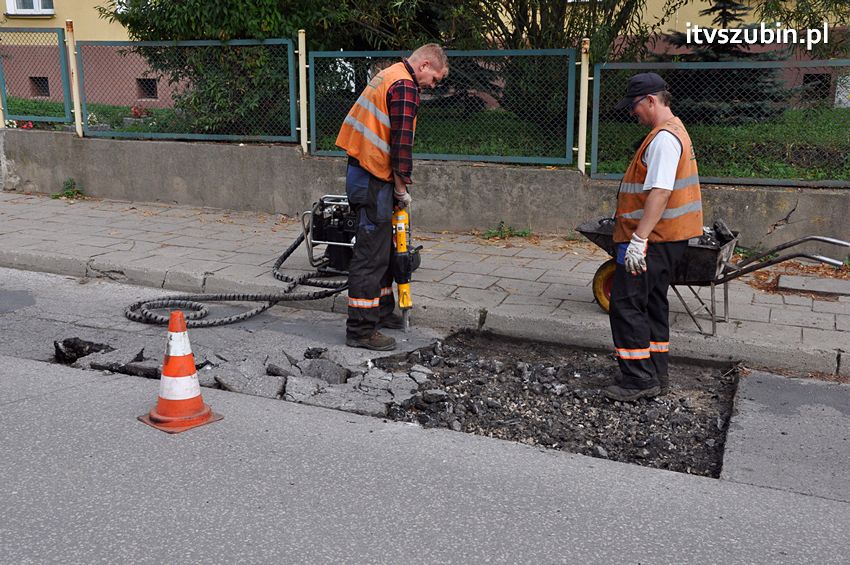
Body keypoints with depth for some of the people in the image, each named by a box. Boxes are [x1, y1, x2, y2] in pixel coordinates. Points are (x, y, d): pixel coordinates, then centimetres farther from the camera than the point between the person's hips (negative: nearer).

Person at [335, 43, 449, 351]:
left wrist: (396, 185, 17)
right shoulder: (405, 86, -13)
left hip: (362, 172, 10)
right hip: (373, 179, -10)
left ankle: (381, 311, 31)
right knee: (371, 254, -6)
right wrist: (402, 188, -9)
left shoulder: (388, 75, 19)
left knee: (383, 248, 19)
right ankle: (361, 330, -2)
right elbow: (402, 143, -19)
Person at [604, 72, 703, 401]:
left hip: (652, 239, -11)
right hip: (668, 238, 11)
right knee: (652, 304, 16)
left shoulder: (664, 138, -17)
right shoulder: (674, 131, 18)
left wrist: (639, 239, -29)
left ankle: (639, 379, -3)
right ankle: (655, 376, 24)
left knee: (627, 304, -7)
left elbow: (660, 193, -26)